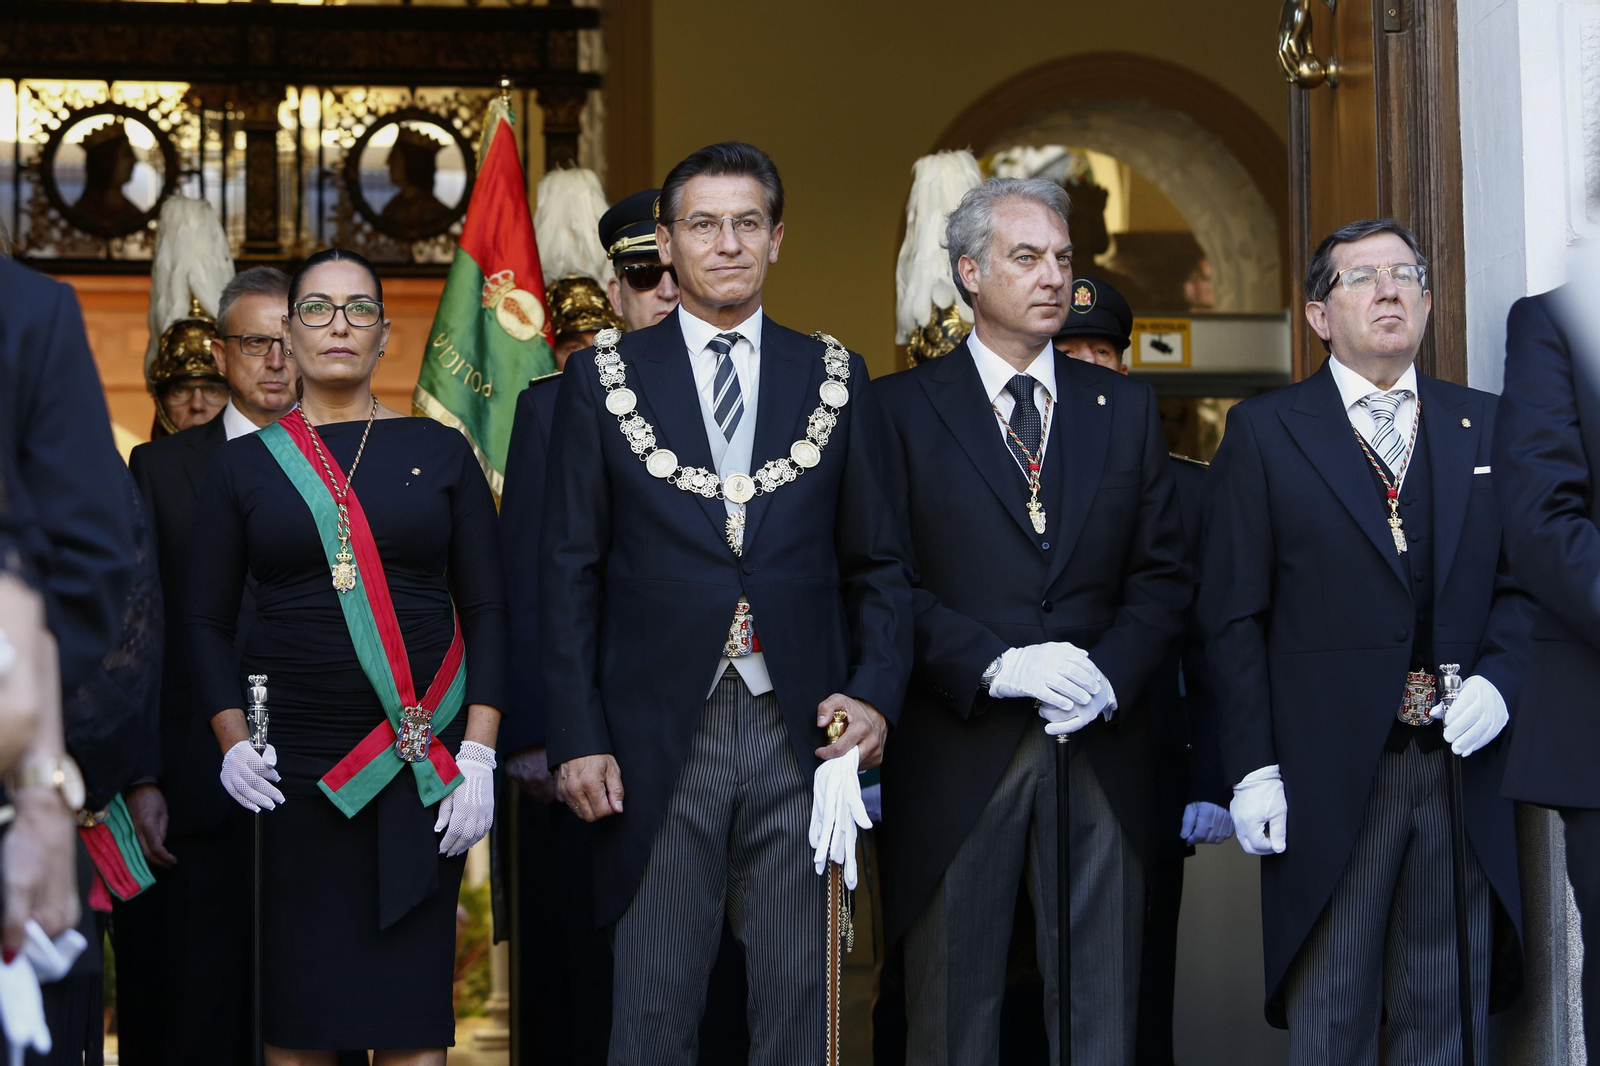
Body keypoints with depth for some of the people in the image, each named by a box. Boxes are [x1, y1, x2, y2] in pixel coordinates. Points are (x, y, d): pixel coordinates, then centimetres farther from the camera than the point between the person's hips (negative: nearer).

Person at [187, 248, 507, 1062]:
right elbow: (207, 620, 9)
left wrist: (479, 754, -4)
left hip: (425, 762, 0)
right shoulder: (244, 465, 8)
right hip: (290, 770, 0)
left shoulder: (440, 453, 7)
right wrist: (232, 744, -5)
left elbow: (487, 608, 5)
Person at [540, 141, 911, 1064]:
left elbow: (877, 564, 10)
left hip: (801, 732, 1)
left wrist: (878, 692, -6)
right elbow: (570, 571, 4)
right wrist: (576, 738, -3)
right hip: (659, 735, -1)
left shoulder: (837, 379, 9)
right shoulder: (604, 379, 5)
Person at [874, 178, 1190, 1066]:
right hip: (958, 750, -3)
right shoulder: (902, 409, 2)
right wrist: (996, 667, -16)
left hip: (1099, 747, 3)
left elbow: (1162, 573, 9)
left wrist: (1109, 673, -8)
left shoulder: (1124, 407, 13)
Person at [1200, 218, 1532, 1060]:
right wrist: (1252, 767, -8)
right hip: (1329, 779, -3)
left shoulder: (1485, 425, 12)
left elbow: (1521, 580, 12)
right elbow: (1235, 616, -1)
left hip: (1461, 764, 3)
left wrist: (1497, 677, -8)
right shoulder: (1265, 432, 3)